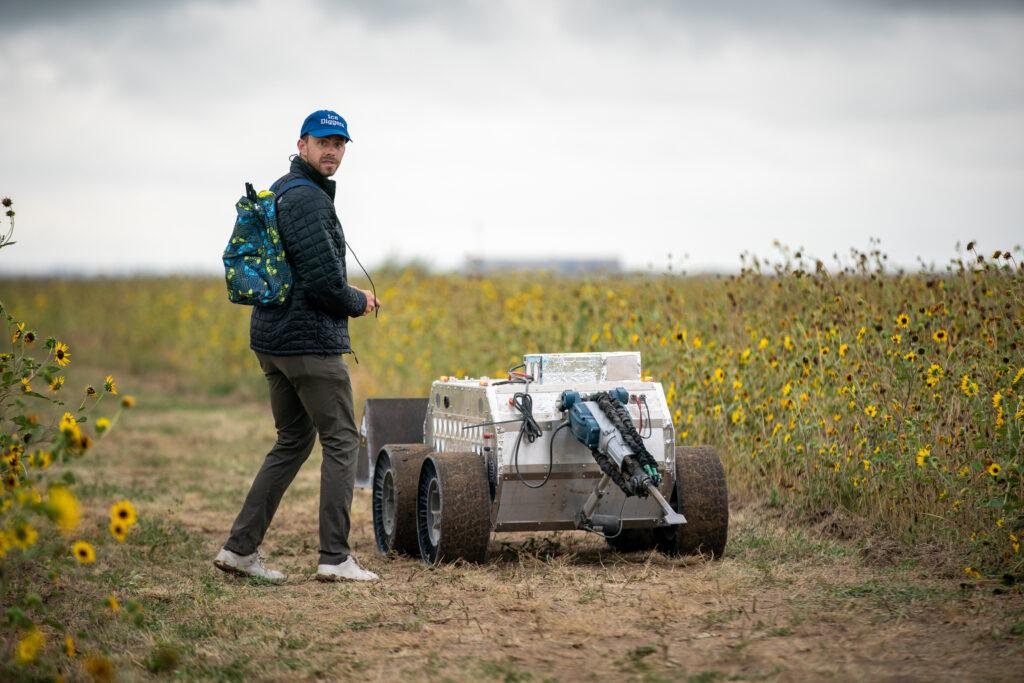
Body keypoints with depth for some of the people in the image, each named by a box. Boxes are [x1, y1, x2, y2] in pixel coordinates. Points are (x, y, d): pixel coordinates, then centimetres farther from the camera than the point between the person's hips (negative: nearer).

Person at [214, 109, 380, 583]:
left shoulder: (277, 193, 17)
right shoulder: (308, 199, -15)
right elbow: (322, 277, -22)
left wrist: (342, 295, 14)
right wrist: (357, 303, -2)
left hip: (272, 338, 10)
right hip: (311, 339, -10)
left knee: (293, 441, 15)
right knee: (341, 441, -2)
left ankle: (241, 547, 12)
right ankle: (335, 558, -2)